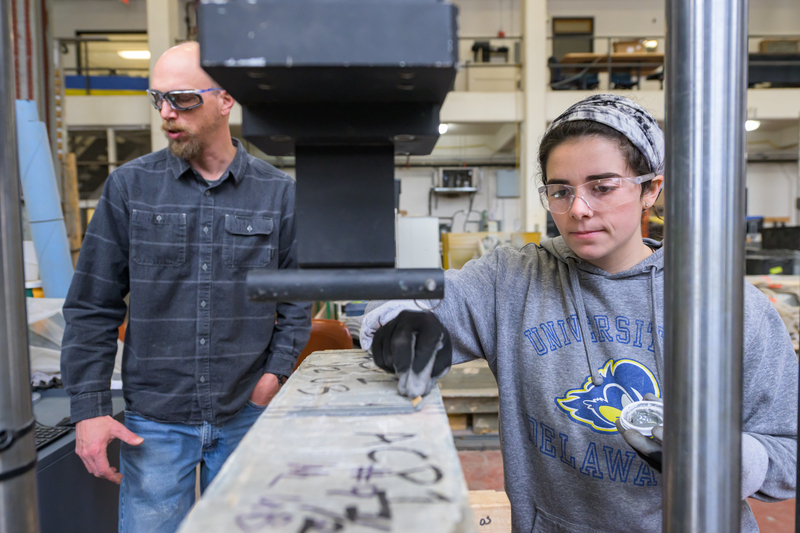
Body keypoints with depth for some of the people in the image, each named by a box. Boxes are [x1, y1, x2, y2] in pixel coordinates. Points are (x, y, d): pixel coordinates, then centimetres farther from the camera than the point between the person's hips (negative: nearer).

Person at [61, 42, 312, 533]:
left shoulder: (278, 192, -1)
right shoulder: (129, 187, -2)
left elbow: (298, 298, 5)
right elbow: (92, 307, -1)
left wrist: (276, 371, -6)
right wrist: (89, 409, -5)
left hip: (247, 416, 1)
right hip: (155, 419, 0)